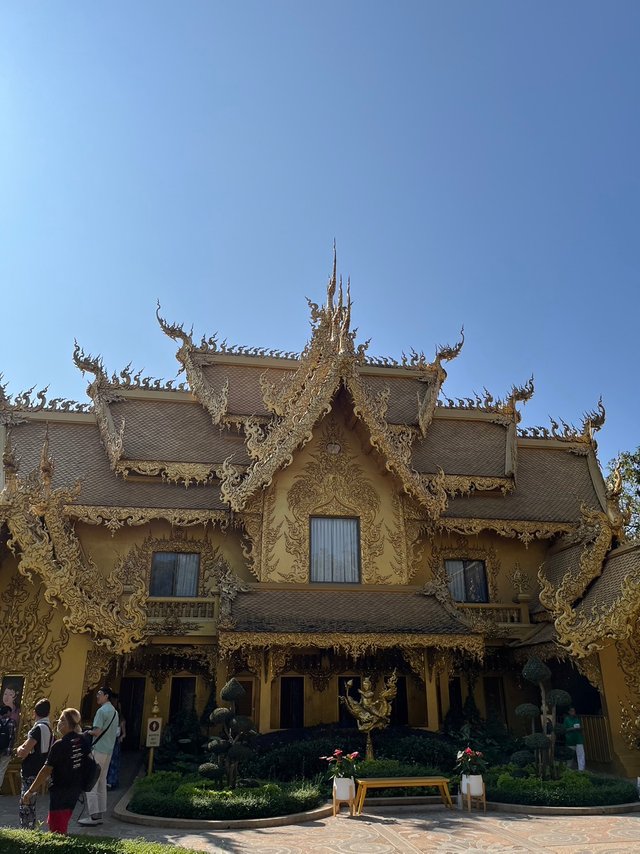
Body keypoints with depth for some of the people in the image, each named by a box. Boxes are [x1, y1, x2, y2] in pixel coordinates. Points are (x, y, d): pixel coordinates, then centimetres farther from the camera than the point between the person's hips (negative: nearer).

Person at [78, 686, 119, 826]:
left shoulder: (102, 711, -14)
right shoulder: (114, 711, 15)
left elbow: (97, 731, -21)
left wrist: (88, 732, -1)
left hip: (98, 750, -9)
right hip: (109, 750, 9)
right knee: (102, 782, 12)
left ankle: (93, 816, -4)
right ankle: (99, 814, 15)